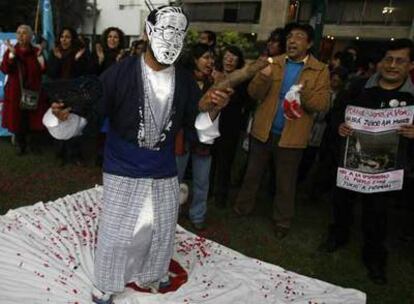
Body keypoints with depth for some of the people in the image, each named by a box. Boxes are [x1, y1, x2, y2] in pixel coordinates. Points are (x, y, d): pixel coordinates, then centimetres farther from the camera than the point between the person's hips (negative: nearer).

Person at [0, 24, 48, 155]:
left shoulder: (36, 51, 4)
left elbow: (43, 70, -4)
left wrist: (39, 55, -15)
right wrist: (12, 54, -19)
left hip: (33, 90, 1)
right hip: (15, 92, 0)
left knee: (34, 117, 5)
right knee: (17, 118, 2)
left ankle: (32, 142, 22)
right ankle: (20, 144, 16)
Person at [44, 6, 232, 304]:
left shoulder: (185, 80, -4)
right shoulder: (120, 73, -15)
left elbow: (199, 124, 2)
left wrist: (213, 109, -18)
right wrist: (64, 114, -32)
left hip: (164, 171, 4)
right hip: (123, 170, -3)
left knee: (162, 231, 20)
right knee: (115, 233, 9)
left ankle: (149, 274, 49)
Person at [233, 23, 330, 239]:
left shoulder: (320, 70, -4)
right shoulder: (273, 63, 3)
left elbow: (323, 105, -12)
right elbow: (254, 94, -4)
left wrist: (305, 93, -30)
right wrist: (264, 76, -23)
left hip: (292, 136, -2)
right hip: (263, 130, 3)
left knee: (285, 182, 12)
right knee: (252, 173, 17)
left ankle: (282, 221, 30)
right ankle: (243, 207, 38)